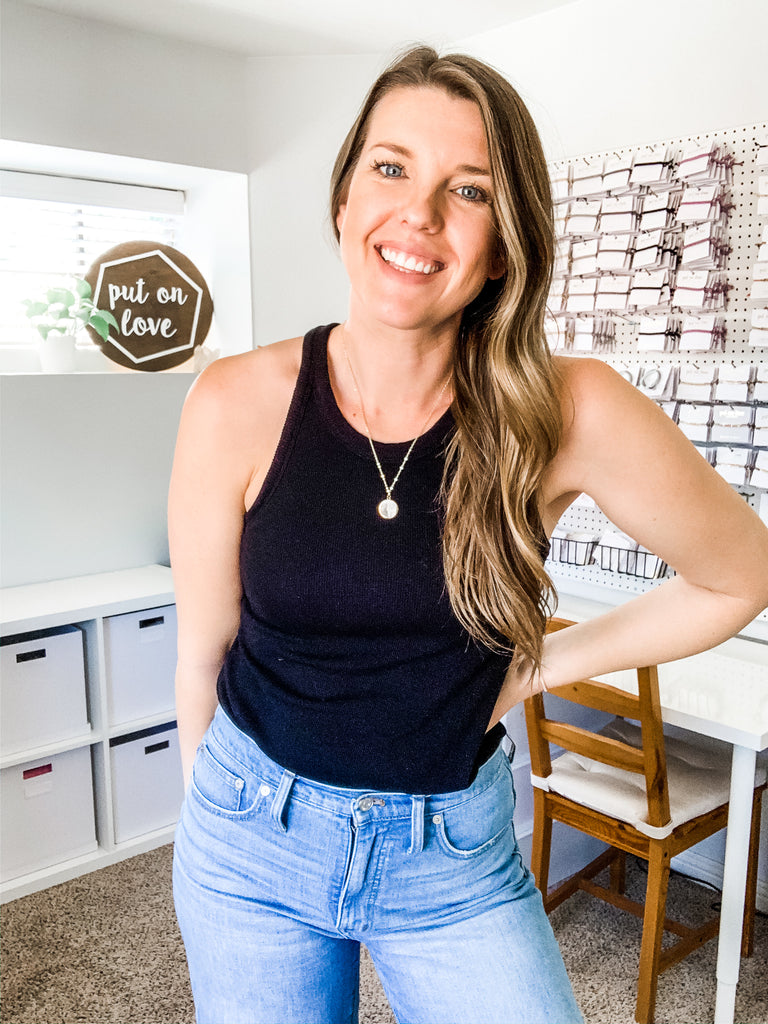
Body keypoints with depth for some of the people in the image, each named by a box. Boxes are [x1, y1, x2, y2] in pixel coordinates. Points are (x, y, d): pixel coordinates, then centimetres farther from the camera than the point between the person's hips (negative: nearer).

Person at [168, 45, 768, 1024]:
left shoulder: (571, 415, -19)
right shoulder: (237, 406, -17)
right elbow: (205, 649, -4)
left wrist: (540, 665, -5)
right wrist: (217, 807, 9)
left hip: (458, 855, 0)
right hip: (257, 834, 1)